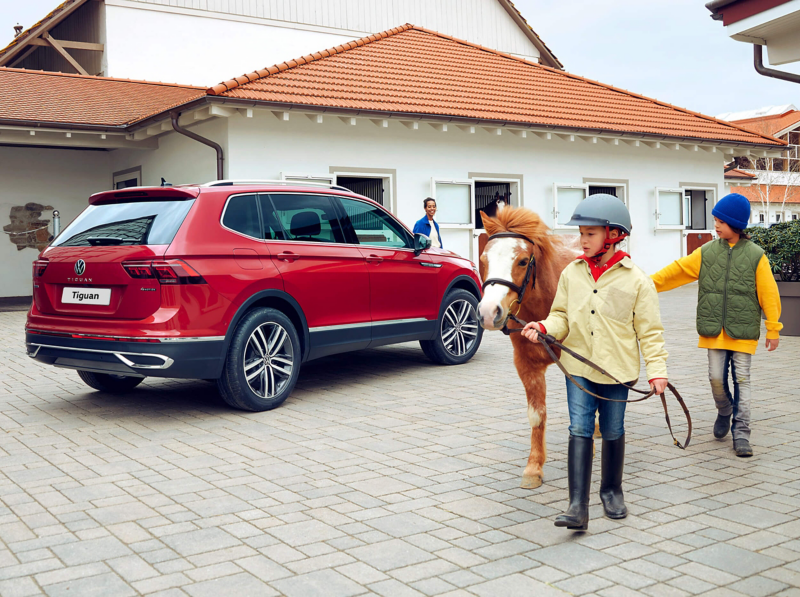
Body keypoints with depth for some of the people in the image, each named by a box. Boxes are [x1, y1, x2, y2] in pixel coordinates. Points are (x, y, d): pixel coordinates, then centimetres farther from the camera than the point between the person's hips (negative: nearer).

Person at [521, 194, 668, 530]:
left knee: (613, 432, 13)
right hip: (578, 367, 2)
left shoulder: (636, 280, -7)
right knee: (580, 431, -4)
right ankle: (578, 506, -6)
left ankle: (612, 490, 35)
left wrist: (657, 369, -11)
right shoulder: (571, 274, 1)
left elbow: (649, 330, -4)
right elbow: (562, 316, 7)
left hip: (617, 368, -1)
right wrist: (544, 328, -14)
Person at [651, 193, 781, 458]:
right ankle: (724, 412, 32)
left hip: (743, 330, -2)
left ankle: (741, 433, 7)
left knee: (742, 380, 0)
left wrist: (773, 329, 0)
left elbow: (768, 294, 0)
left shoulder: (756, 255, -2)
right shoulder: (706, 252, 5)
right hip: (714, 329, 2)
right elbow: (677, 271, 7)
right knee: (717, 378, 2)